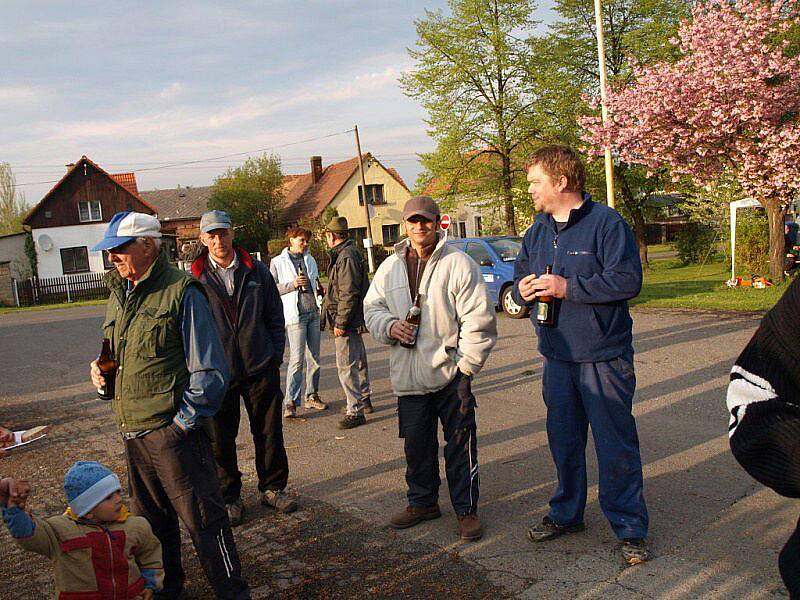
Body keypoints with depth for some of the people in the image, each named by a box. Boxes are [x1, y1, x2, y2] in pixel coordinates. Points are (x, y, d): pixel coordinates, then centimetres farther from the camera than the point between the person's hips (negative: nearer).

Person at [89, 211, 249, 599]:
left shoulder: (181, 291, -13)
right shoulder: (118, 293, 10)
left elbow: (209, 371, -14)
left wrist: (183, 423, -14)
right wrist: (101, 368, 3)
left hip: (172, 431, -8)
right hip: (132, 431, 8)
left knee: (203, 520, 0)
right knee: (150, 519, 21)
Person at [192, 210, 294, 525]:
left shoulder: (257, 271, 4)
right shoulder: (195, 279, -3)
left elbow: (275, 316, 9)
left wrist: (276, 355, 4)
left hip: (261, 369, 2)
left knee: (269, 432, 11)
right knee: (222, 440, 8)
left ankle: (273, 488, 28)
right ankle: (229, 497, 25)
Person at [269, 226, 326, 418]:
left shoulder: (310, 260, 16)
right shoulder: (278, 262, 0)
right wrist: (292, 285, -16)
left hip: (313, 312, 6)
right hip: (295, 315, -6)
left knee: (314, 357, 9)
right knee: (297, 359, -11)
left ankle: (312, 396, 19)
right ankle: (291, 403, -8)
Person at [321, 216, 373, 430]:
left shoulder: (347, 257, -18)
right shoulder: (349, 253, 16)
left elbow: (349, 294, -23)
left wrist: (340, 323, -21)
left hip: (347, 323, -11)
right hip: (354, 321, 11)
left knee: (346, 366, -8)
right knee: (358, 361, 21)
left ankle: (355, 411, -4)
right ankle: (364, 399, 35)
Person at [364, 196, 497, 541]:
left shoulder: (458, 264, -8)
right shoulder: (390, 267, 8)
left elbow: (478, 320, -10)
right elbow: (372, 307, 16)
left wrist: (467, 368, -12)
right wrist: (390, 325, -7)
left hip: (450, 373, -4)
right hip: (408, 376, 4)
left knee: (460, 446, 4)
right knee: (416, 444, 16)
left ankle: (466, 509, 20)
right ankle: (422, 502, 34)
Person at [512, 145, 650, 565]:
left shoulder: (606, 222, -10)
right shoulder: (537, 230, 11)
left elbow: (628, 279, -18)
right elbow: (521, 279, 19)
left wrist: (567, 287, -21)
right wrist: (523, 290, -6)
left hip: (604, 357, -6)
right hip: (557, 357, 6)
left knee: (616, 443, 2)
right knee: (563, 440, 16)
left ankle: (629, 527, 16)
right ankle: (566, 513, 32)